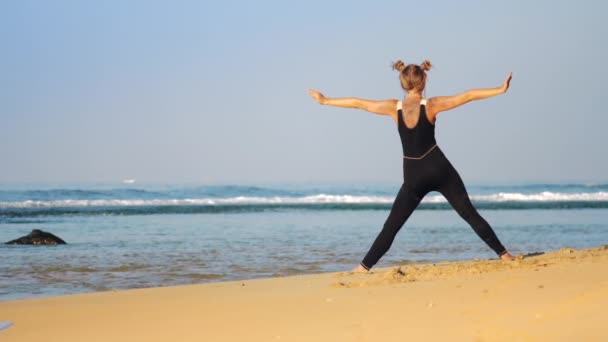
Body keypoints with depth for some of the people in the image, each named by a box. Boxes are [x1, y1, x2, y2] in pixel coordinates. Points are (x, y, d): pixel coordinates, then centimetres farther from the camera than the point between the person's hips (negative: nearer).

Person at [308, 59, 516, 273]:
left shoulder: (395, 108, -1)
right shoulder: (431, 105, -4)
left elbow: (358, 103, 6)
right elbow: (467, 96, -5)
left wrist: (325, 101, 16)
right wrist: (501, 89, -1)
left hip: (413, 176, 1)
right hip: (439, 169, -1)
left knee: (391, 226, 7)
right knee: (470, 214, 5)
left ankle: (364, 267, 5)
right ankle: (503, 254, 4)